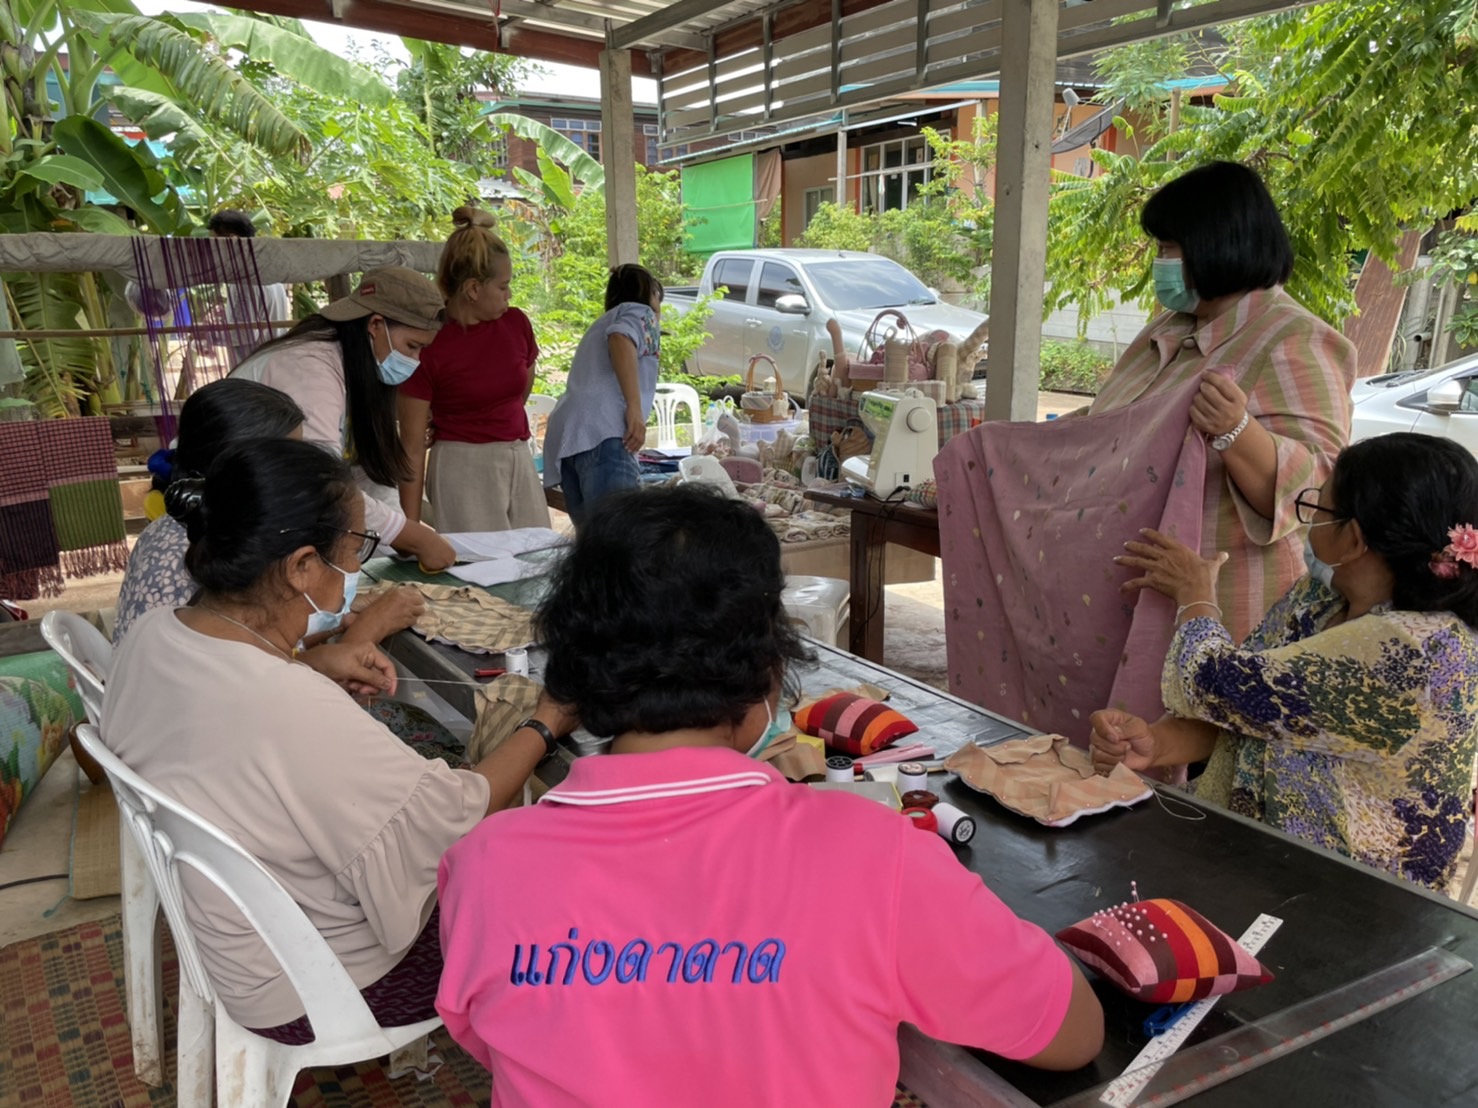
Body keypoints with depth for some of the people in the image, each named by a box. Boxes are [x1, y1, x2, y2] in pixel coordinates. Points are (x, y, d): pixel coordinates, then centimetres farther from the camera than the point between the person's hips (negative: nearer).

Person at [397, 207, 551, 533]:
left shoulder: (516, 324, 1)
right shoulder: (427, 344, -11)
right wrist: (411, 528, -14)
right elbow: (412, 445, -11)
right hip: (462, 468, -5)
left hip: (519, 461, 5)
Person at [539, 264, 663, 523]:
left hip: (565, 436, 8)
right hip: (602, 432, -8)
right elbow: (621, 338, -9)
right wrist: (634, 408, -17)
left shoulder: (601, 325, 38)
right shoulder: (640, 313, 15)